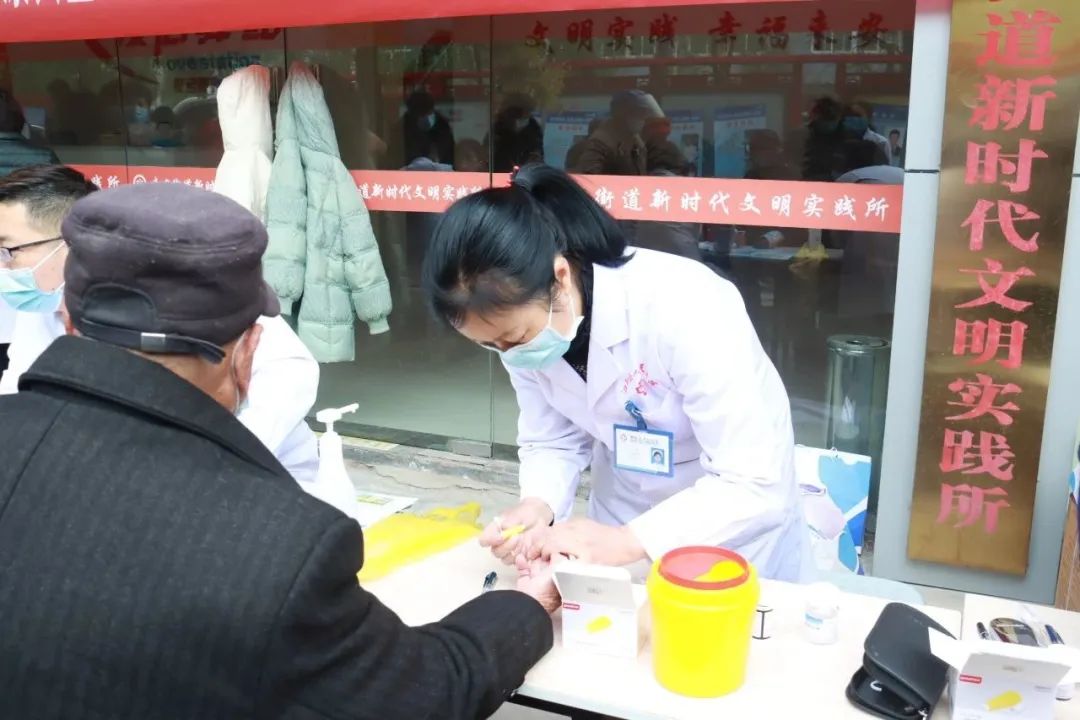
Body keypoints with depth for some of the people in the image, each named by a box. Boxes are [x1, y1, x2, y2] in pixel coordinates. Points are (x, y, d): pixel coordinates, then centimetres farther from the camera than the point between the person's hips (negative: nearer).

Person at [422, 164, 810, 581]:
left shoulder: (685, 308, -35)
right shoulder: (522, 319, -17)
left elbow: (759, 486, -33)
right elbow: (551, 440, -5)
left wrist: (627, 541, -40)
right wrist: (538, 506, -25)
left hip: (735, 529, -4)